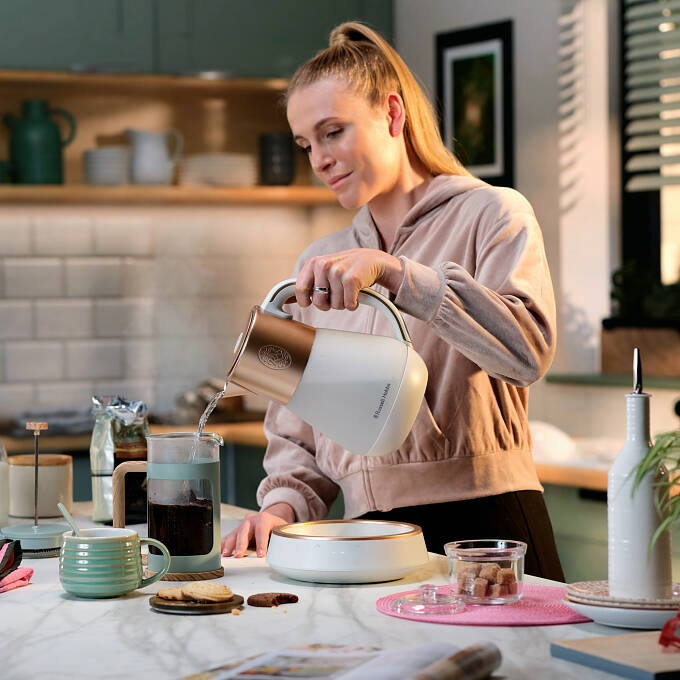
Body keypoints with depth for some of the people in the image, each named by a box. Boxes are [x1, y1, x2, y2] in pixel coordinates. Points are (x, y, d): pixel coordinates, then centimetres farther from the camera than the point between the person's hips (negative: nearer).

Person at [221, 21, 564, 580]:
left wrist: (391, 271, -21)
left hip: (483, 522, -4)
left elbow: (528, 346, -15)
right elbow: (297, 426, 22)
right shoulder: (318, 265, 20)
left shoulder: (490, 215, 4)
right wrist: (283, 504, 3)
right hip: (371, 536, 5)